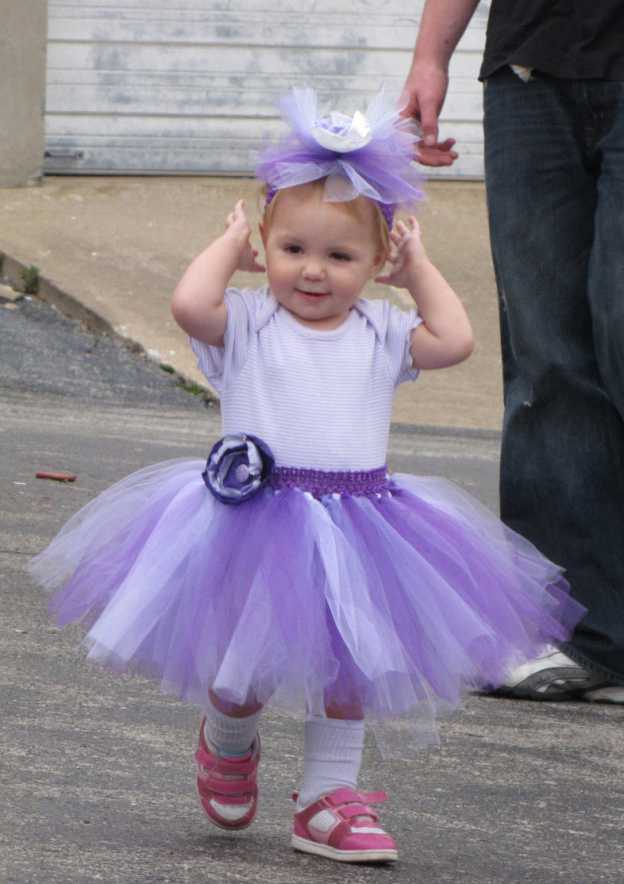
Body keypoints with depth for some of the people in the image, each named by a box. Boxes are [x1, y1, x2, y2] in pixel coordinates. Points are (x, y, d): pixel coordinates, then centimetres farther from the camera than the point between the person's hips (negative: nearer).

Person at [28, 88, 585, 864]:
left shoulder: (380, 334, 7)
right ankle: (228, 744, 38)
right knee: (242, 673, 4)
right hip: (254, 527, -3)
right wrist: (227, 245, -4)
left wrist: (419, 269, 6)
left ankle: (329, 799, 17)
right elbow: (190, 303, -20)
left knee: (347, 668, 6)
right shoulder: (246, 325, -2)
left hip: (355, 529, 3)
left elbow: (454, 340, -4)